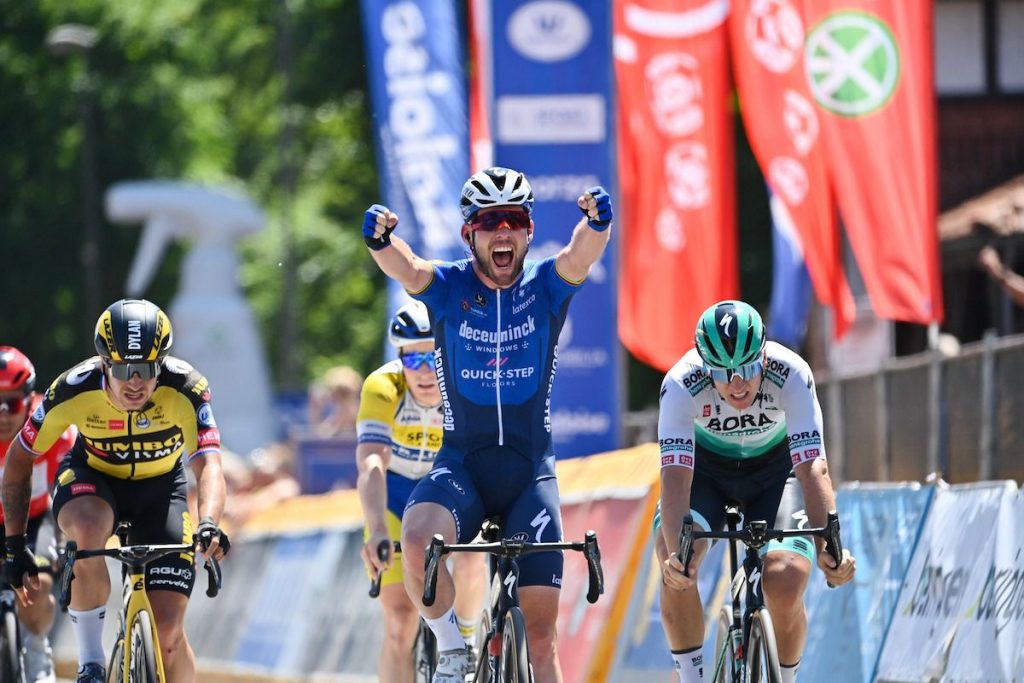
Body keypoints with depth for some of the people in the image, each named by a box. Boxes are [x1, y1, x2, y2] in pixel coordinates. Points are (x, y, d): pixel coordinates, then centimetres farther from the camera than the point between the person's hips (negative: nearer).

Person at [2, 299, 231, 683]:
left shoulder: (185, 389, -30)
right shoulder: (74, 389, -28)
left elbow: (208, 466, -38)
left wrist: (208, 524, -58)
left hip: (159, 488, 1)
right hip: (91, 478, -1)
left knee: (168, 631, -10)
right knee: (86, 530, -38)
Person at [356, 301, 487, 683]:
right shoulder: (383, 388, -32)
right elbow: (371, 465, -44)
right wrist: (378, 532, -60)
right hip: (397, 491, 0)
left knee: (470, 562, -29)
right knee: (401, 621, -11)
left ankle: (465, 638, 2)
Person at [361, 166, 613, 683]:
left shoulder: (546, 286, -2)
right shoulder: (447, 287, -3)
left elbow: (581, 254, -23)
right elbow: (406, 268, -24)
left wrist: (598, 223, -47)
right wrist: (380, 239, -48)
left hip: (530, 470, 1)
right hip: (462, 464, -1)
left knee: (540, 629, -3)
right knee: (417, 539, -32)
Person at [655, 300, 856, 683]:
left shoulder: (791, 375, -32)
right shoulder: (681, 385, -32)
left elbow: (813, 468, -38)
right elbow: (675, 475, -39)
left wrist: (828, 547, -52)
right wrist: (676, 552, -56)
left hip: (775, 467, 0)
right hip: (706, 467, 1)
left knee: (786, 586, -22)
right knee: (675, 568, -27)